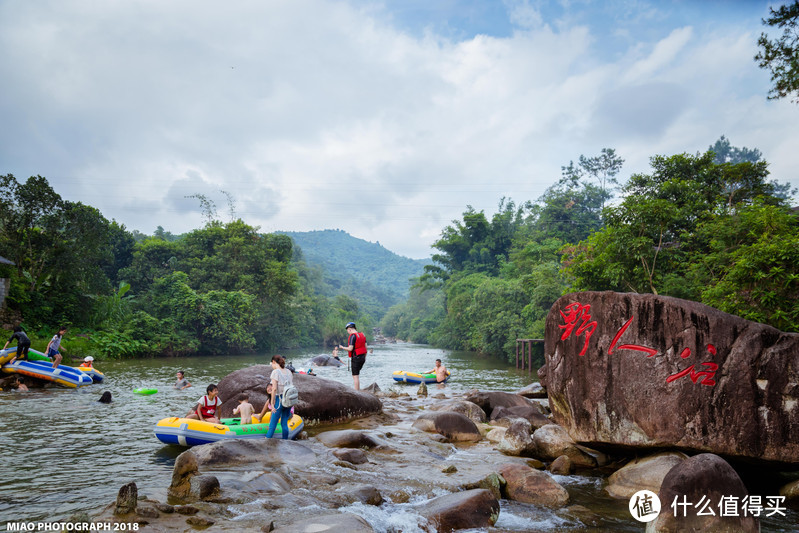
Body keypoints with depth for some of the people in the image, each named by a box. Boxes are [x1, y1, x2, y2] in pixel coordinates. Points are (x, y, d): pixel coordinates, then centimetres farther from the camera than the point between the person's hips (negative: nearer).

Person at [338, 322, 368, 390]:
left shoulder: (352, 336, -14)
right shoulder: (362, 335, 10)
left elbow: (350, 349, -20)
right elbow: (366, 347, 11)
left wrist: (342, 347, -4)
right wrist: (365, 357, 20)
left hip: (356, 358, -8)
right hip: (362, 357, 8)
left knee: (355, 376, -2)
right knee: (357, 374, 20)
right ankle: (358, 389, 21)